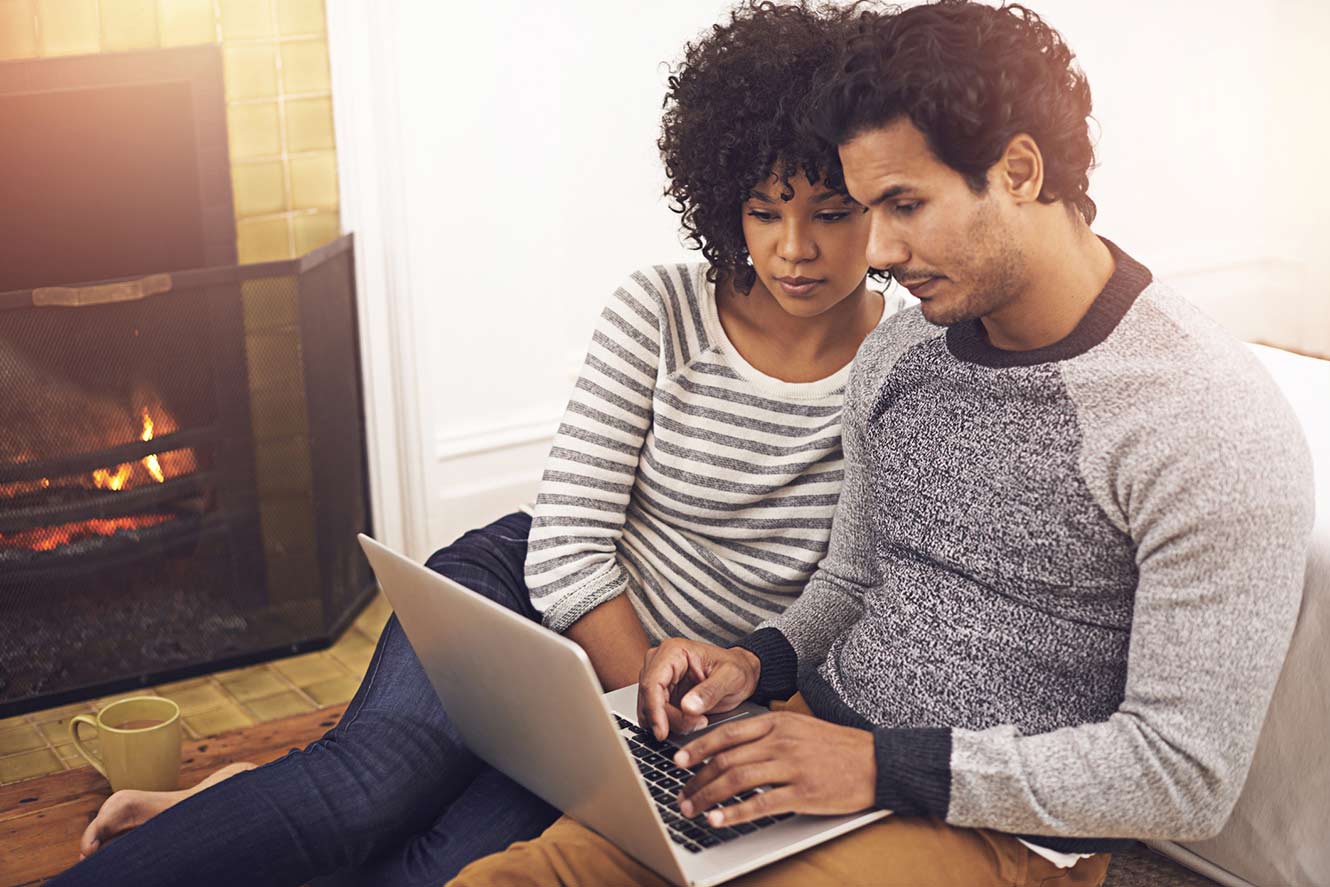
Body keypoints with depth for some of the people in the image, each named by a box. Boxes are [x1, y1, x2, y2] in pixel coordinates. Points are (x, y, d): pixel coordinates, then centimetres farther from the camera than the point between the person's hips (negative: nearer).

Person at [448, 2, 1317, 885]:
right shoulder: (894, 354, 8)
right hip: (816, 734, 7)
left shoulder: (1214, 423, -17)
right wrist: (757, 662, -2)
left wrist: (885, 766, -20)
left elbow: (1188, 775, -17)